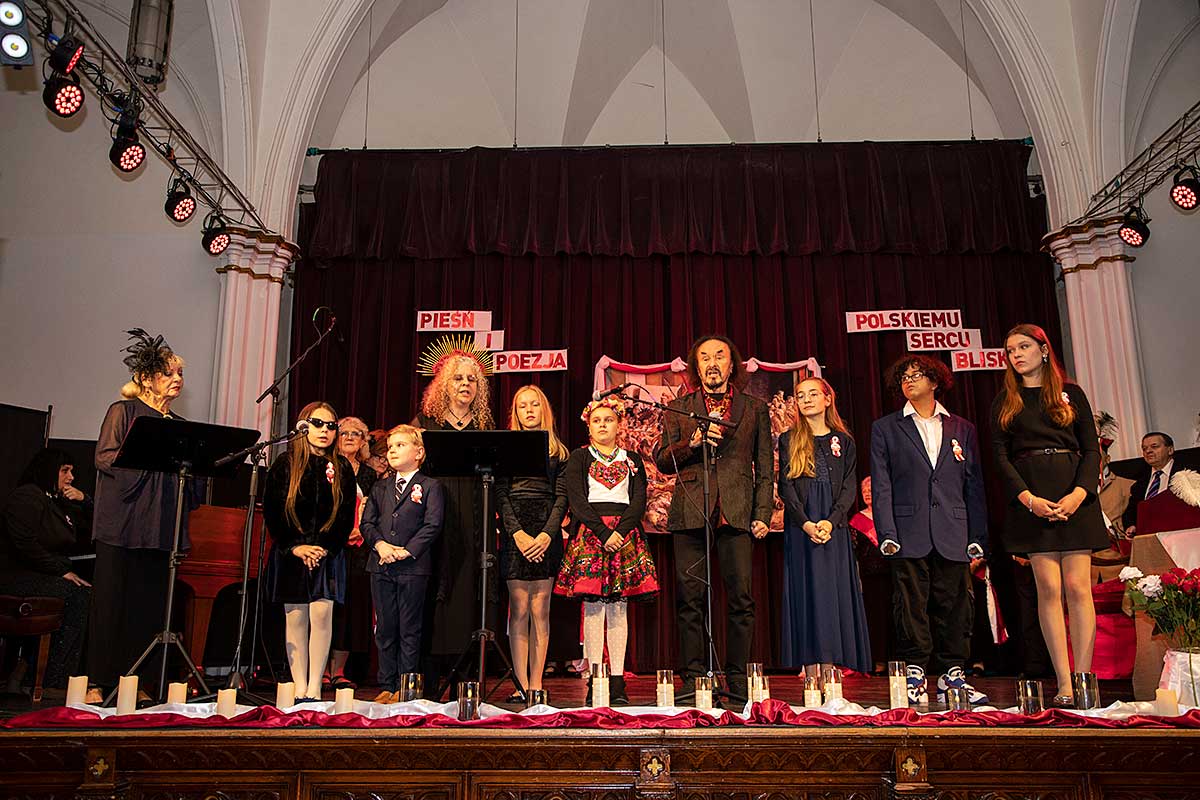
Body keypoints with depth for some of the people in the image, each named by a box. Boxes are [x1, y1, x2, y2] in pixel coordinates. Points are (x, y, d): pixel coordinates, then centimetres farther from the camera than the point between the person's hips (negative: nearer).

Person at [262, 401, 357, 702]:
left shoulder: (342, 468, 6)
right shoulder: (285, 464, 4)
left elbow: (347, 516, 4)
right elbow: (271, 511, 0)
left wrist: (325, 548, -9)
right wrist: (295, 547, -8)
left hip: (328, 553, 0)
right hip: (290, 552, 0)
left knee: (321, 613, -9)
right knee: (295, 617, 1)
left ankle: (315, 689, -4)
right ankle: (299, 689, 7)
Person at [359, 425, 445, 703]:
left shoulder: (431, 487, 1)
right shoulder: (380, 488, 17)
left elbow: (432, 525, -8)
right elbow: (367, 522, 11)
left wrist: (407, 550, -16)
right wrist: (380, 545, -8)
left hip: (413, 567, -5)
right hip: (380, 566, 5)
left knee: (409, 630, 1)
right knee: (385, 629, 9)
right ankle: (386, 686, 17)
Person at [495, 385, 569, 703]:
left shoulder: (559, 451, 12)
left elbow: (562, 496, 4)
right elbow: (500, 494, 2)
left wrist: (547, 534, -10)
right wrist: (518, 533, -11)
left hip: (547, 531, 1)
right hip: (514, 530, -1)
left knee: (540, 609, -1)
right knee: (519, 609, -4)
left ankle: (537, 684, 3)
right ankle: (521, 685, -1)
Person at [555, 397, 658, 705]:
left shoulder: (633, 460, 16)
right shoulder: (579, 458, 10)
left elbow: (639, 501, 5)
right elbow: (577, 501, -2)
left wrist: (620, 532, -11)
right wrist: (603, 533, -13)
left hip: (625, 534, 2)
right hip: (589, 534, -2)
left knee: (619, 607, -1)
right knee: (593, 605, -7)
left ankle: (618, 682, -1)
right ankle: (595, 681, -5)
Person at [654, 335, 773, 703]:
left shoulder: (755, 408, 15)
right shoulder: (678, 408, 15)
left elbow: (765, 468, 13)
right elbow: (662, 461, 9)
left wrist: (762, 514, 3)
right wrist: (692, 443, -8)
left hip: (737, 514, 0)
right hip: (690, 513, 0)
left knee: (741, 599, -2)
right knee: (690, 599, -1)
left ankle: (739, 680, 8)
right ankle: (693, 678, 7)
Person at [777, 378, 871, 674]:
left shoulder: (843, 441, 11)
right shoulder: (789, 440, 8)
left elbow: (849, 487, 4)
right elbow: (785, 487, 1)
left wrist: (831, 522, -12)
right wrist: (806, 523, -13)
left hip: (834, 527, 1)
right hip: (800, 527, -1)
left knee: (834, 592, -1)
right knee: (806, 593, -4)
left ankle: (830, 665, 2)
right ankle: (811, 668, -3)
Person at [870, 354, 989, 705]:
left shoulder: (963, 429, 16)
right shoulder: (885, 428, 11)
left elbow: (974, 487, 12)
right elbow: (881, 486, 4)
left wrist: (977, 537, 4)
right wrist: (886, 534, -7)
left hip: (952, 535, 2)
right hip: (909, 535, -2)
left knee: (954, 606, 3)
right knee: (912, 607, -2)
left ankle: (952, 676, 13)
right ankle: (915, 677, 6)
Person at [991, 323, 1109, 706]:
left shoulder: (1071, 393, 11)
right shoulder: (1005, 401, 11)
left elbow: (1091, 448, 6)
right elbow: (1001, 455, 3)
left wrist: (1079, 493, -11)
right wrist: (1029, 498, -11)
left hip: (1074, 494, 0)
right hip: (1030, 498, 0)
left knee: (1078, 587, -5)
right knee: (1049, 589, -4)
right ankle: (1064, 685, -2)